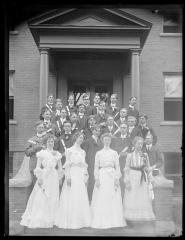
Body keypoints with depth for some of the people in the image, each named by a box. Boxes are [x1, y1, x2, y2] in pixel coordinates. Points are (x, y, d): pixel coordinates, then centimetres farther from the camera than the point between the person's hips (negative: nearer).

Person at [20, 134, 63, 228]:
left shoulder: (57, 154, 10)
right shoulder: (42, 153, 2)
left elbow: (60, 169, 12)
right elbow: (38, 167, -2)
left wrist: (58, 179, 4)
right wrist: (39, 178, -12)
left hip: (54, 178, 3)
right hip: (44, 177, -3)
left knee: (52, 199, 3)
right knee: (41, 198, -5)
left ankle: (50, 221, 10)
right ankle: (38, 220, 2)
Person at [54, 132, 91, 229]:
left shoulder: (83, 151, 15)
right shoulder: (69, 150, 0)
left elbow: (84, 165, 15)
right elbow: (67, 165, -5)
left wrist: (86, 177, 7)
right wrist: (68, 177, -14)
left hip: (81, 176, 5)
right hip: (72, 174, -5)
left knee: (81, 198, 4)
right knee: (71, 198, -5)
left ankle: (80, 220, 11)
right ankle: (69, 221, 2)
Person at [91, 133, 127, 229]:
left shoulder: (114, 153, 7)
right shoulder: (98, 153, 5)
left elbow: (117, 167, 5)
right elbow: (96, 167, 4)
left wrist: (117, 179, -4)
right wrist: (97, 179, -6)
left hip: (112, 176, 1)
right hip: (102, 176, -1)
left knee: (113, 200, 0)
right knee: (101, 200, -2)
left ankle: (114, 221, 9)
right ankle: (101, 222, 6)